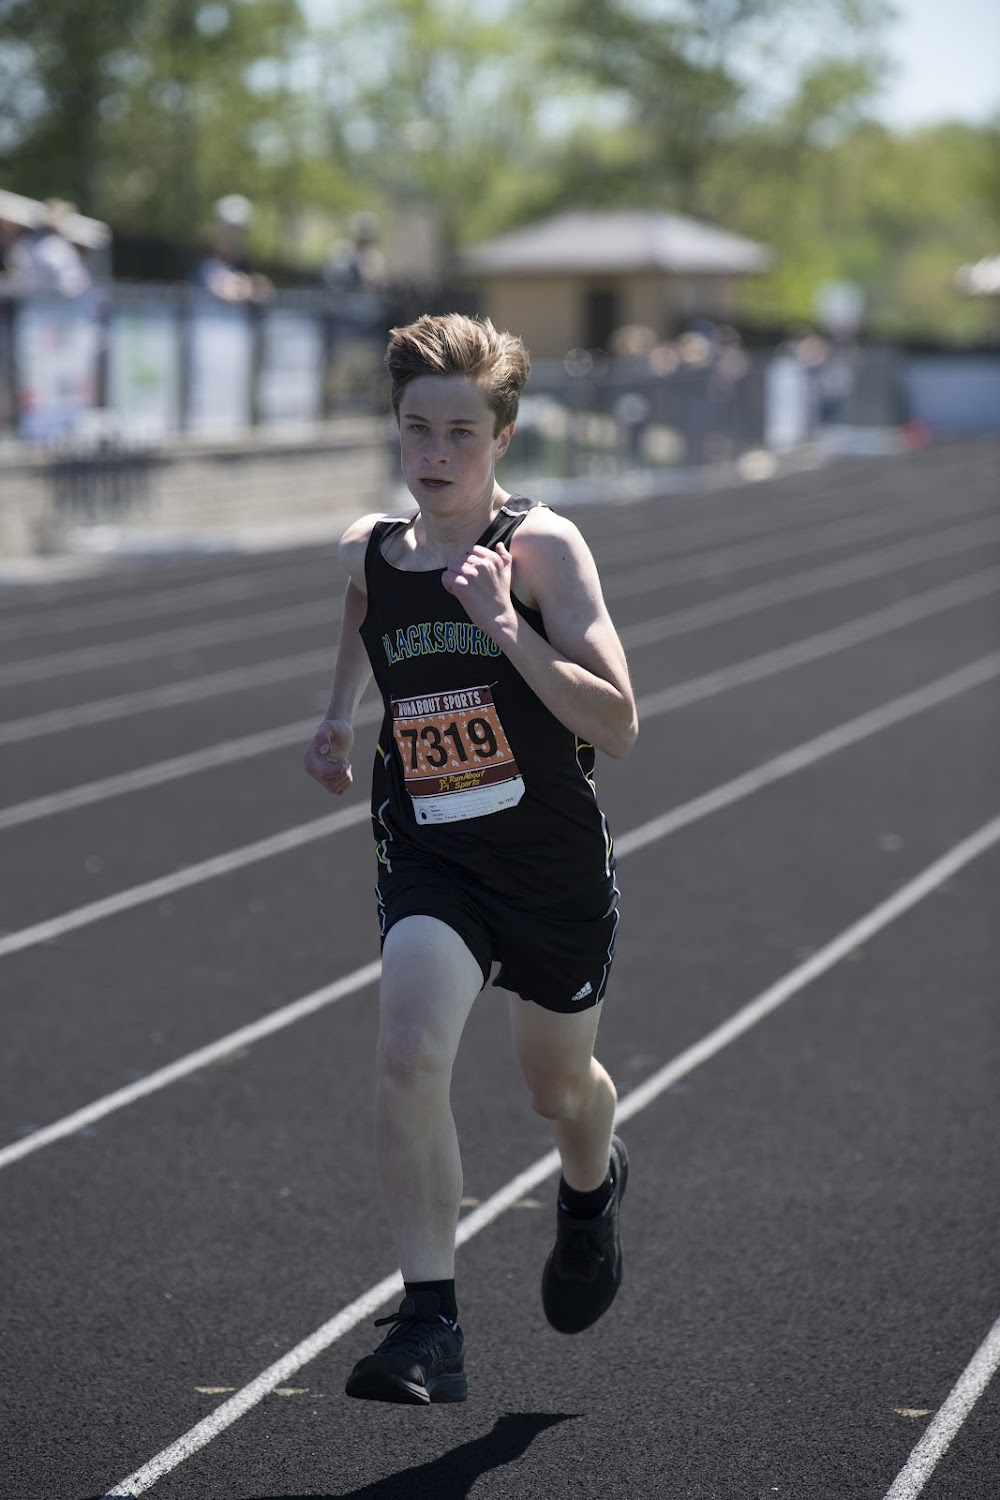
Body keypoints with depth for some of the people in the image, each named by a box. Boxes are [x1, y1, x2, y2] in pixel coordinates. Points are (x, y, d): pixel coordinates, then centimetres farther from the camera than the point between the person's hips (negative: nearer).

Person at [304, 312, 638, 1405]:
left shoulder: (541, 547, -14)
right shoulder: (367, 550, -1)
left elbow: (617, 726, -21)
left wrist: (505, 627, -29)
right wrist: (337, 718, 12)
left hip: (556, 863, -2)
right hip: (428, 859, 2)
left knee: (558, 1086, 19)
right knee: (407, 1057, -25)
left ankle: (591, 1192, 57)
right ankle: (429, 1324, -22)